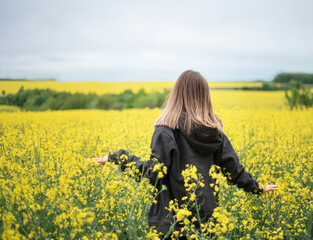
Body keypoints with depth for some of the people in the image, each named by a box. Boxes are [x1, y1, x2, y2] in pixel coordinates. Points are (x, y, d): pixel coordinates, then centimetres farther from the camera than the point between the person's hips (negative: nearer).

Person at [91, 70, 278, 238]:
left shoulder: (168, 130, -13)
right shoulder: (214, 131, 4)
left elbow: (153, 173, -17)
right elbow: (233, 168, 9)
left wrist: (117, 157, -10)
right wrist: (257, 188, 24)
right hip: (207, 217, 5)